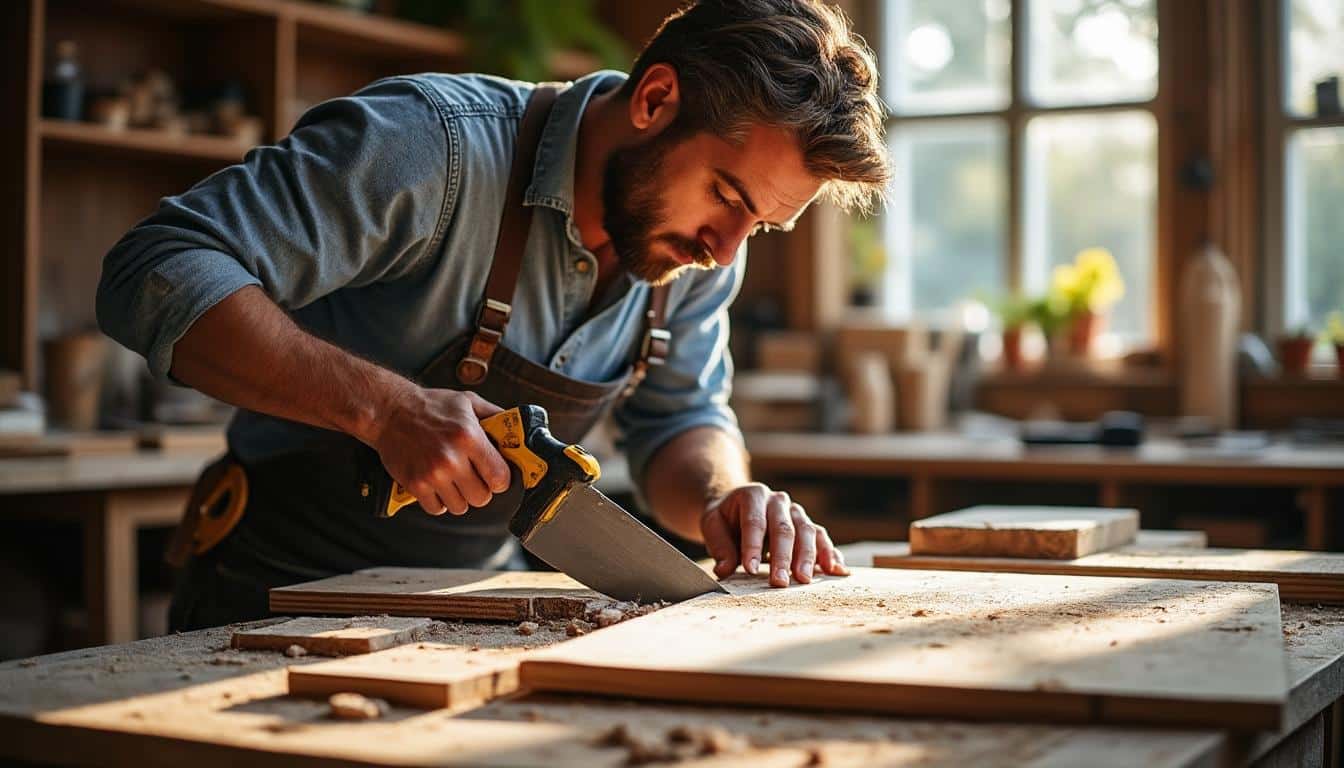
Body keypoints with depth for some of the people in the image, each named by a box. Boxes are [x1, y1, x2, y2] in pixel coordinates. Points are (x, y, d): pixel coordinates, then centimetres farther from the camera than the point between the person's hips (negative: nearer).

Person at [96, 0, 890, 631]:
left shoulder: (704, 245, -4)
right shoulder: (440, 146, -26)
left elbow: (683, 419, 8)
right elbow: (158, 273, -29)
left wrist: (722, 496, -15)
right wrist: (385, 406, -37)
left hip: (485, 596, 5)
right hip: (284, 600, -5)